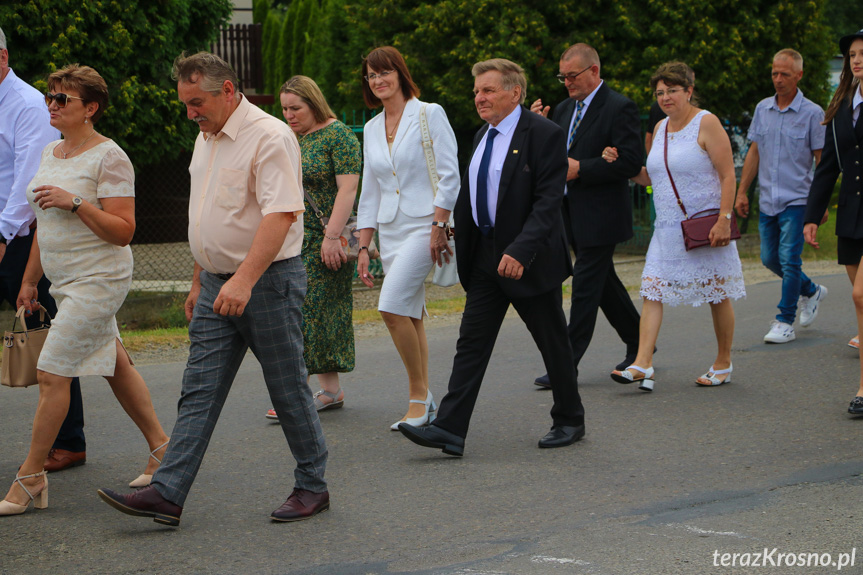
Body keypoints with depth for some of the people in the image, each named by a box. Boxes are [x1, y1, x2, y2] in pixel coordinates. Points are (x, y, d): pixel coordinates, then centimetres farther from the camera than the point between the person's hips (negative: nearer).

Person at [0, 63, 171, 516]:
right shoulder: (49, 154, 12)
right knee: (116, 366, 15)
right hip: (64, 282, 9)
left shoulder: (109, 158, -13)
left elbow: (123, 231, -18)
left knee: (51, 374, -11)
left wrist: (74, 202, -25)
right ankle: (159, 445, 28)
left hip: (98, 281, -9)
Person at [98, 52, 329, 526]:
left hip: (267, 281, -8)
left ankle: (313, 487, 16)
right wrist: (199, 282, 22)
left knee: (288, 389, 2)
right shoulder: (206, 139, 14)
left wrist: (245, 280, -34)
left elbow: (279, 215, -26)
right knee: (198, 390, 1)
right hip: (218, 284, 8)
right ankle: (166, 494, -3)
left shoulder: (269, 137, -15)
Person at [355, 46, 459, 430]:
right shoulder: (371, 129, 13)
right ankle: (423, 403, 14)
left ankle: (419, 394, -7)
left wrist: (438, 227, -16)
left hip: (425, 225, -6)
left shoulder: (430, 114, -5)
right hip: (389, 230, 7)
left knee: (392, 306, -19)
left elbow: (449, 176, -9)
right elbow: (369, 193, 16)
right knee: (410, 316, 8)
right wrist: (363, 247, 12)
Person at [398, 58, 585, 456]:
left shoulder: (544, 135, -13)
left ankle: (569, 421, 23)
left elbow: (547, 202, -19)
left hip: (528, 258, -7)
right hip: (486, 256, 7)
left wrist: (520, 251, -28)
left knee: (553, 344, 7)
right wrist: (464, 250, 10)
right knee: (471, 343, 0)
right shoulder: (482, 136, 12)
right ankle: (449, 430, -4)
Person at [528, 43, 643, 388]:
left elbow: (631, 163, -17)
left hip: (600, 215, -8)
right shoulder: (564, 109, 13)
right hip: (574, 214, 8)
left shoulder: (619, 109, -11)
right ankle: (638, 342, 30)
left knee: (585, 285, -7)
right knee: (603, 282, 16)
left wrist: (580, 169, -20)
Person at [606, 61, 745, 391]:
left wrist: (724, 219, -20)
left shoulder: (706, 123, -9)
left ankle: (723, 364, 18)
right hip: (667, 228, 7)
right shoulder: (661, 128, 12)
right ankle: (643, 364, -12)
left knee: (717, 296, 4)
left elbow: (728, 175, -12)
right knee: (651, 290, -6)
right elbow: (651, 178, 19)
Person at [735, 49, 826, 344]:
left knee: (789, 259, -9)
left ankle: (785, 322, 0)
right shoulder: (762, 108, 8)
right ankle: (811, 291, 34)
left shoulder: (812, 113, -6)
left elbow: (821, 160, -4)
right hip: (767, 199, 5)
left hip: (797, 200, -5)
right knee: (769, 258, 10)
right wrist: (741, 191, 10)